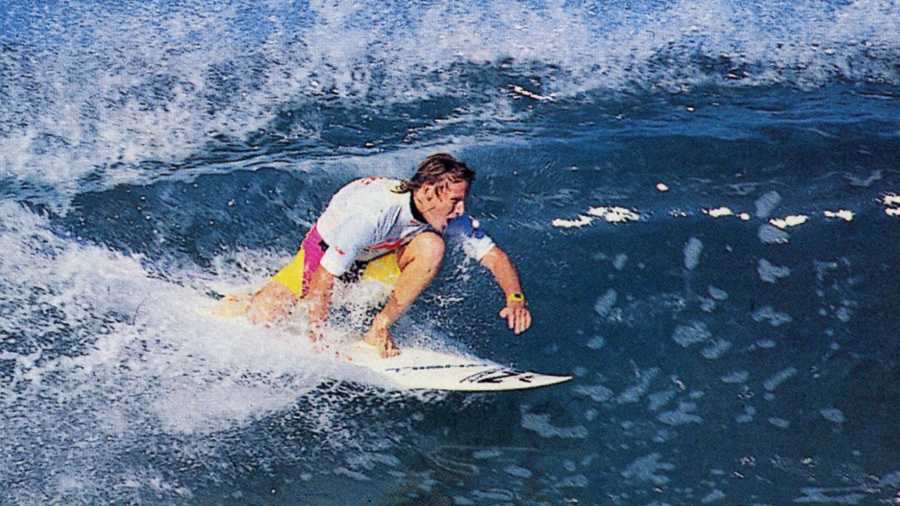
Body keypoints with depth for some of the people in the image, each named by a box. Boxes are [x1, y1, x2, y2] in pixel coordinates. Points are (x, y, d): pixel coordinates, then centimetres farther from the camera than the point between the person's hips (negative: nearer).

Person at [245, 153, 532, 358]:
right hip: (326, 251, -3)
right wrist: (317, 342, -29)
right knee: (261, 316, -17)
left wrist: (515, 298, -34)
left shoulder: (449, 216, -23)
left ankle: (379, 331, -18)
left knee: (432, 245, -28)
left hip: (379, 258, 4)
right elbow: (324, 277, -34)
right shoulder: (370, 213, -39)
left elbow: (493, 255, -15)